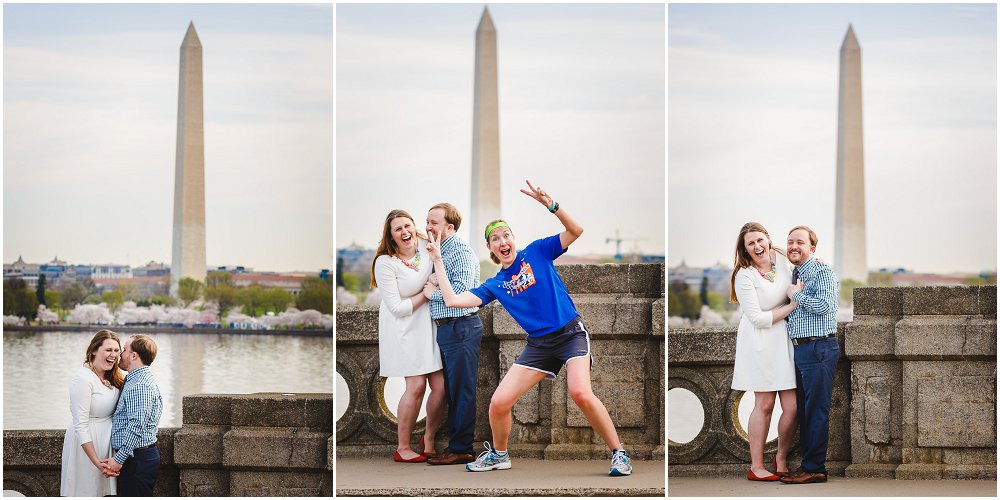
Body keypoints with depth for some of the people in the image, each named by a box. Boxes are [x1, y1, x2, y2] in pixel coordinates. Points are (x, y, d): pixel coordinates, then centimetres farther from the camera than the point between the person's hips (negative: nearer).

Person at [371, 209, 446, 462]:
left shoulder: (426, 246, 0)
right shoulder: (385, 263, -15)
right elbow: (397, 308, -15)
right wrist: (426, 293, -11)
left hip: (429, 325, 5)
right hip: (403, 330, -5)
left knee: (441, 385, -2)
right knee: (416, 386, -12)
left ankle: (429, 438, 21)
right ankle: (402, 448, 1)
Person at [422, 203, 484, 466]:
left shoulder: (461, 251, -13)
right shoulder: (441, 251, 17)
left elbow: (461, 290, -25)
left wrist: (432, 293, -12)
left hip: (461, 328, -10)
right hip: (446, 328, 10)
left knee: (462, 390, -5)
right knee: (452, 389, 14)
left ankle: (462, 449, -1)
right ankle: (456, 442, 20)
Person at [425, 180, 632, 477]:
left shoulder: (536, 252, 1)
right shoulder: (494, 285, 9)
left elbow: (575, 231, -10)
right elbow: (452, 300, 3)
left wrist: (550, 205, -24)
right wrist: (438, 261, 7)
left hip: (570, 334, -4)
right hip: (539, 345, 4)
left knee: (580, 393, -29)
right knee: (499, 403, -5)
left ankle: (619, 453, -15)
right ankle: (499, 455, 23)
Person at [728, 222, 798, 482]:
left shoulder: (781, 258, 5)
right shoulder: (744, 276, -12)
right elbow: (758, 319, -14)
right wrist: (793, 305, -10)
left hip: (785, 341, 5)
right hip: (760, 344, -5)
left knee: (792, 407, 0)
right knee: (764, 405, -2)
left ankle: (781, 457, 21)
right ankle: (756, 467, 8)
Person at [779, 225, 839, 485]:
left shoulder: (822, 272, -9)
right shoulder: (795, 275, 19)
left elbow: (825, 305, -24)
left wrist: (795, 294, -13)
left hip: (819, 349, -9)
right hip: (800, 348, 9)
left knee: (816, 410, -6)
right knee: (803, 409, 13)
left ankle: (815, 468, -3)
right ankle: (807, 461, 20)